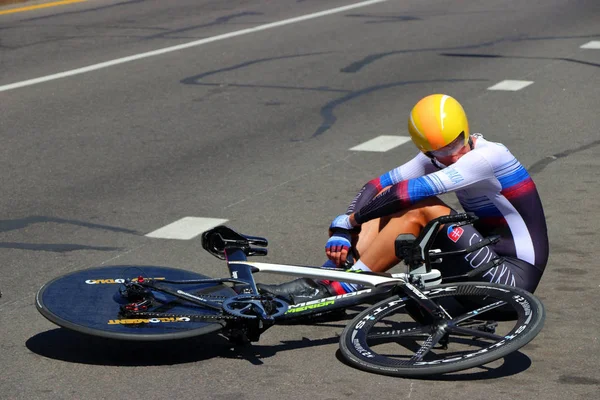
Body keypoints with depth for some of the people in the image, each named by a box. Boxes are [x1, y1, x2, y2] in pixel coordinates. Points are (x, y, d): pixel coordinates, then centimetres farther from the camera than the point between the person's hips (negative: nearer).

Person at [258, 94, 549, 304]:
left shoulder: (487, 156, -22)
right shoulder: (436, 159, 4)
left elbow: (410, 191, -26)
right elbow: (379, 186, 0)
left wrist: (350, 218, -16)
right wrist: (341, 229, -15)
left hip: (513, 275, -8)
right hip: (486, 259, 8)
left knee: (421, 208, -24)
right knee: (391, 204, -3)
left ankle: (337, 291, -23)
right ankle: (323, 280, -13)